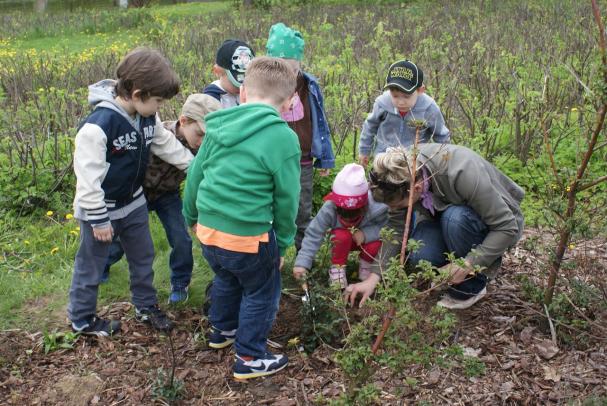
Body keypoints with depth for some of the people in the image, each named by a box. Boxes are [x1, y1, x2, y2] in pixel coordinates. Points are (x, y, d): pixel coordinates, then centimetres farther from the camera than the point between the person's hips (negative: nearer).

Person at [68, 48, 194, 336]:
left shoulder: (147, 117, -7)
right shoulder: (99, 125, -31)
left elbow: (167, 144, 10)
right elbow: (87, 176, -27)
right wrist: (99, 219, -21)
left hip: (133, 204, 7)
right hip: (101, 210, -7)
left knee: (143, 257, 19)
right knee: (90, 266, 11)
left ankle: (146, 306, 39)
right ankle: (82, 319, 31)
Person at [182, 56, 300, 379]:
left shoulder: (219, 126, 2)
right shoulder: (283, 138, -14)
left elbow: (195, 174, 11)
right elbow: (286, 199, -9)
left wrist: (190, 215, 27)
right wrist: (282, 244, 4)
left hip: (207, 228, 6)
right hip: (247, 235, -6)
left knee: (226, 279, 31)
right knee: (261, 293, 17)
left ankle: (222, 330, 53)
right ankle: (249, 358, 28)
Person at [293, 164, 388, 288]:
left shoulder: (376, 208, -37)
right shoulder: (328, 209, -35)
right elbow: (313, 235, -33)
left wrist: (366, 234, -42)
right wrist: (302, 263, -41)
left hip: (366, 239, 0)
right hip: (344, 241, 0)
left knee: (375, 246, -33)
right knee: (342, 236, -35)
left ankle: (365, 263, 1)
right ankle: (337, 267, -10)